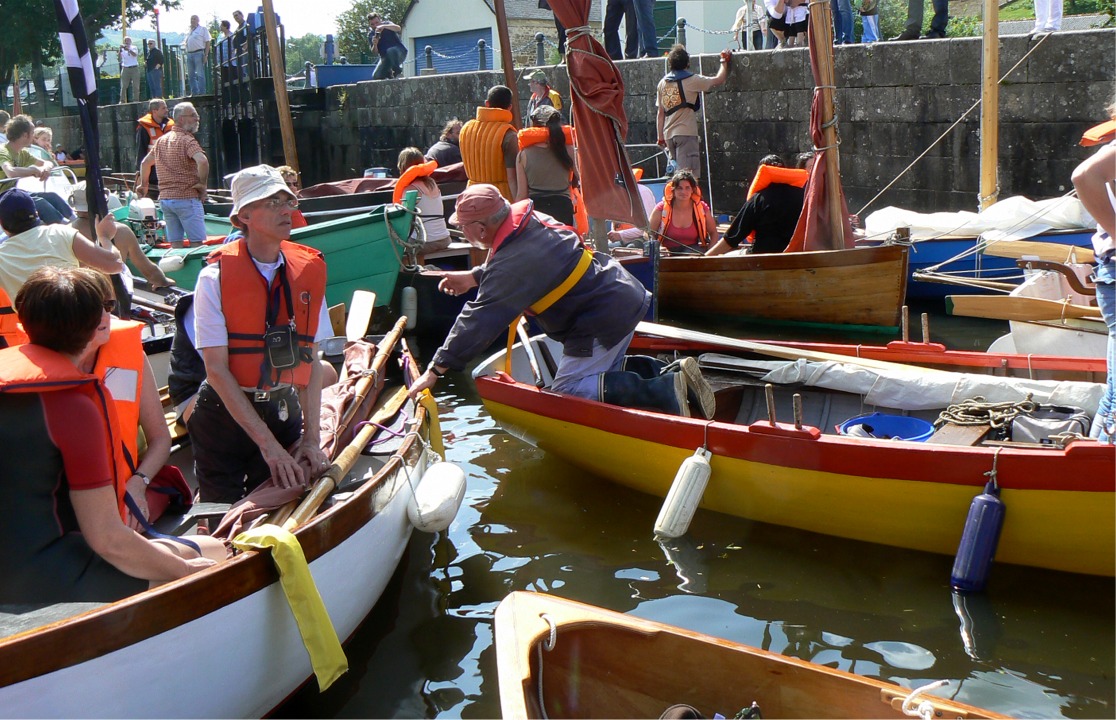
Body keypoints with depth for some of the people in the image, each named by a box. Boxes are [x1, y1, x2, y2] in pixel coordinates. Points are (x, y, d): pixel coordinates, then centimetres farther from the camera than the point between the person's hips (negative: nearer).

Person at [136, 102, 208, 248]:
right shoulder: (187, 140, -11)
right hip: (186, 198, -8)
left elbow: (145, 162, 24)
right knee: (196, 242, -6)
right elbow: (202, 161, -27)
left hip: (164, 198, 8)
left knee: (175, 243, 9)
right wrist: (202, 183, -14)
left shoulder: (161, 140, 15)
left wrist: (143, 185, 35)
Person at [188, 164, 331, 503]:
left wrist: (311, 436, -7)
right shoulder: (215, 276, -12)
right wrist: (268, 443, -18)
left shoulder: (308, 270, -1)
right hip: (225, 412, -3)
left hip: (284, 410, 3)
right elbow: (216, 368, -15)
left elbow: (312, 360, 0)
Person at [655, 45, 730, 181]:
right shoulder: (692, 80, -5)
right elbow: (719, 80, 4)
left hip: (669, 135, 6)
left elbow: (660, 113, 12)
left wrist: (661, 137, 16)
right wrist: (724, 61, 21)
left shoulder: (662, 83, 10)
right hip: (686, 133, -6)